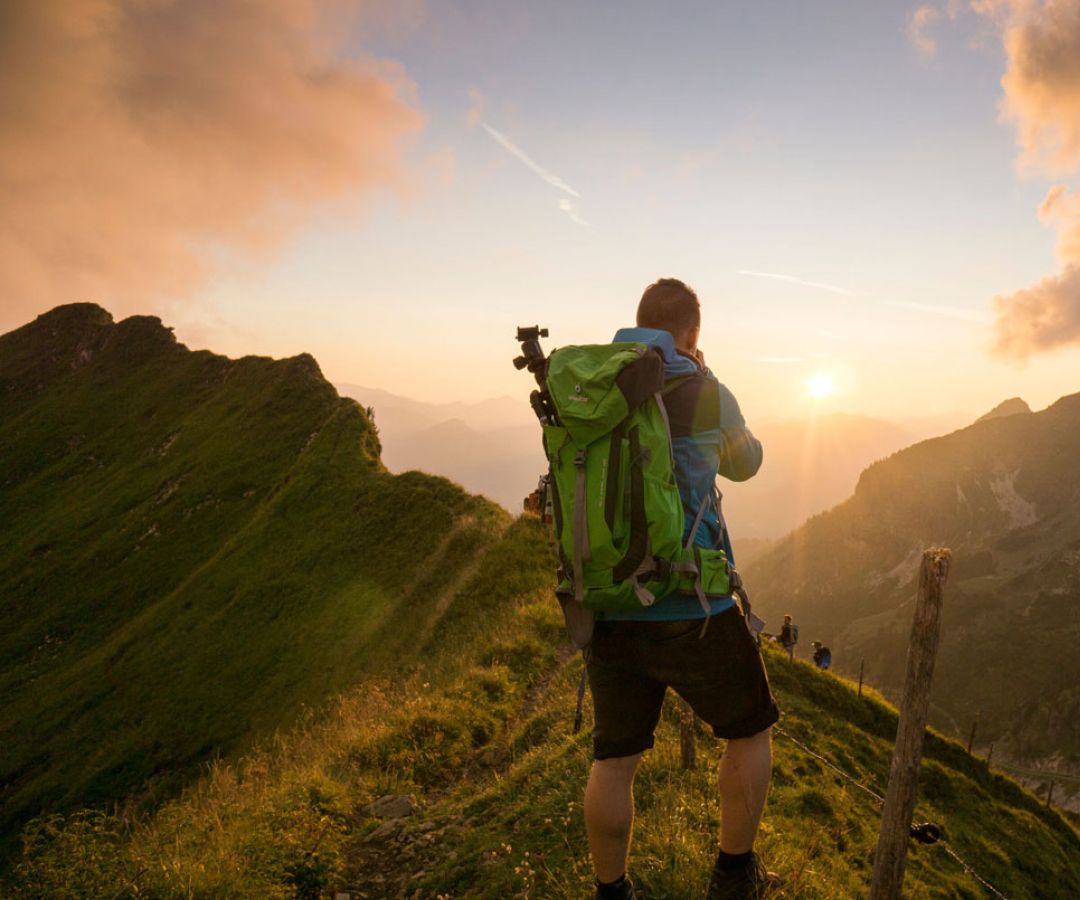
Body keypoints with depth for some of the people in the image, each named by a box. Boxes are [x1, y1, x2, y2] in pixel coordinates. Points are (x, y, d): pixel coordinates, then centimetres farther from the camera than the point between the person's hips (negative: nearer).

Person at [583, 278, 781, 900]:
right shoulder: (706, 394, -6)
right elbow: (745, 464, 14)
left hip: (608, 611, 4)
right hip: (691, 610, -3)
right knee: (751, 730, 21)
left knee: (614, 760, 16)